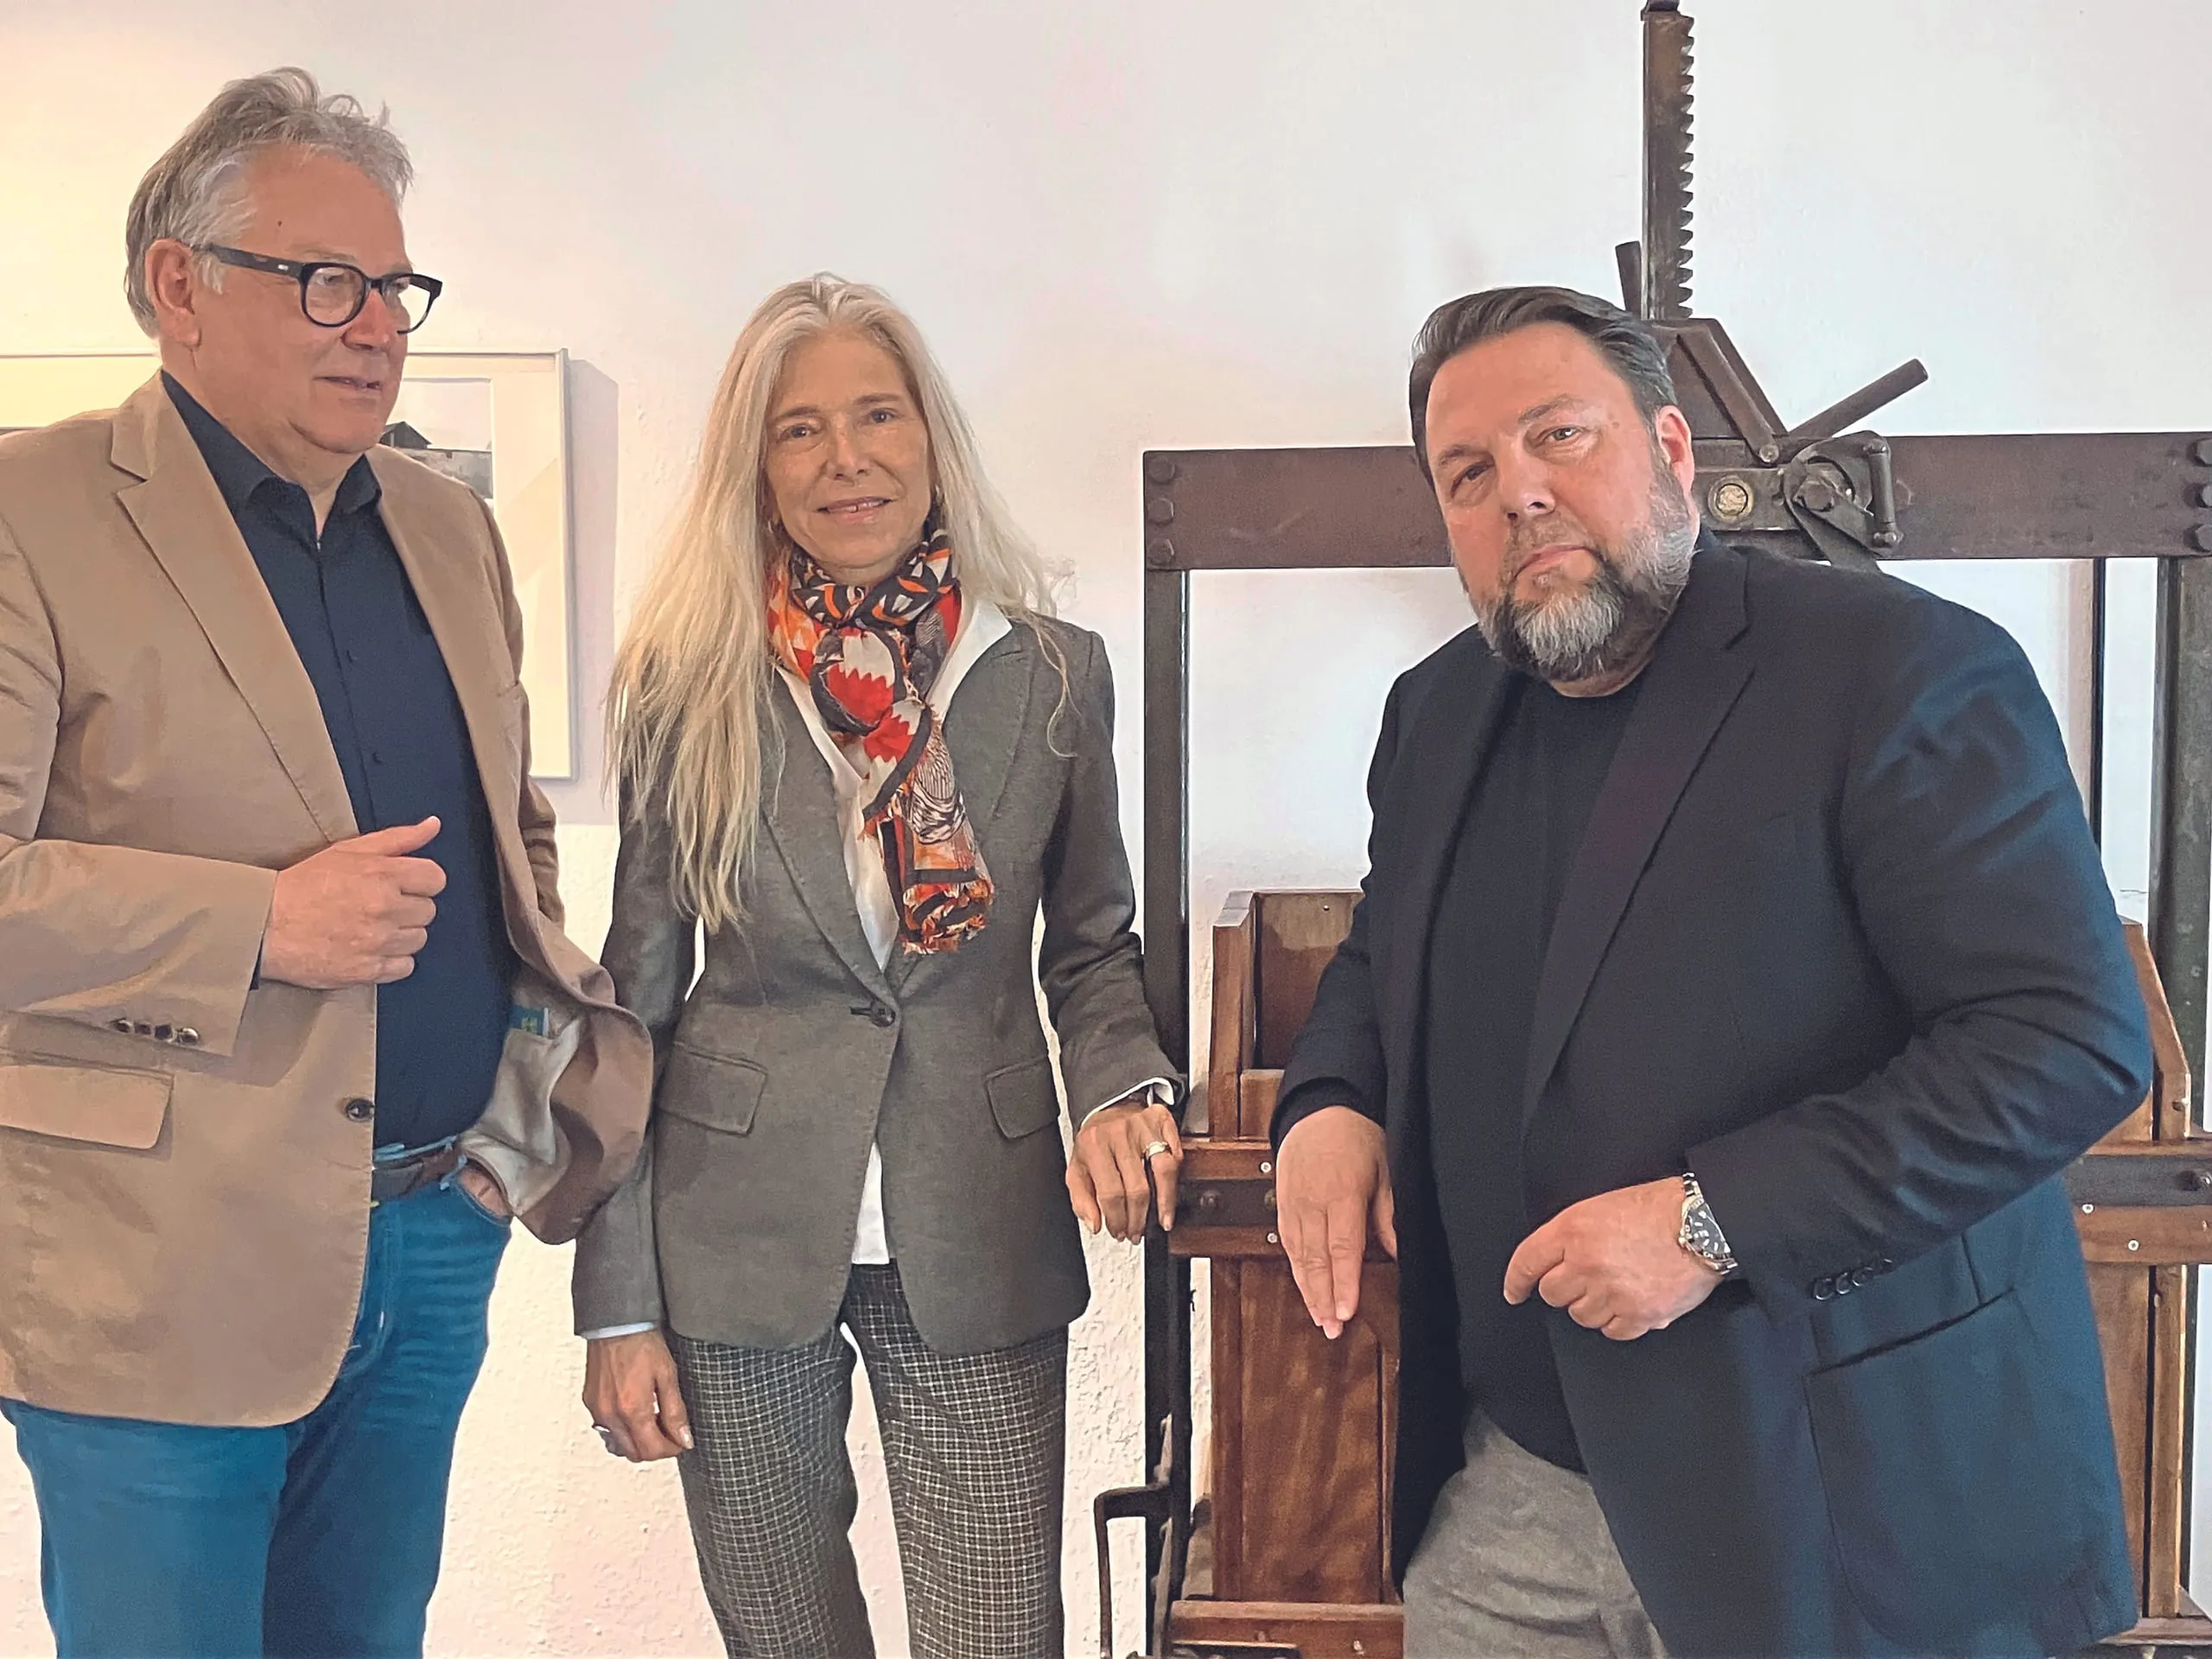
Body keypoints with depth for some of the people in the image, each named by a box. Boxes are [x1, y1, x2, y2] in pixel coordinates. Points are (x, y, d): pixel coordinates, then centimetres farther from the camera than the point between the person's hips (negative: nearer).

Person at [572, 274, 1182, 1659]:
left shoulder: (1055, 672, -1)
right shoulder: (688, 686, -3)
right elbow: (636, 999, 0)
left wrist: (1126, 1087, -12)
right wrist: (618, 1303, -1)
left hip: (980, 1245, 0)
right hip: (738, 1242, 0)